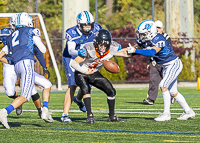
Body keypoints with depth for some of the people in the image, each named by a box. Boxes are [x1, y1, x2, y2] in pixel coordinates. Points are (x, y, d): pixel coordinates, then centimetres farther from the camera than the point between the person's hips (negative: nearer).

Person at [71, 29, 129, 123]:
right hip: (81, 73, -5)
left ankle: (112, 116, 18)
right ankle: (90, 116, -26)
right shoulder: (89, 49, -32)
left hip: (94, 73, 5)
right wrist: (85, 71, -27)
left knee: (111, 91, 1)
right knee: (86, 89, -31)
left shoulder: (113, 48, -19)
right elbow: (74, 63, -24)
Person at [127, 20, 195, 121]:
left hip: (174, 64, -10)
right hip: (166, 67, 10)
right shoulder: (151, 40, 2)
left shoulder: (159, 40, -27)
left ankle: (166, 114, -13)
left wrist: (135, 51, -42)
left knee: (163, 86, -19)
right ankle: (188, 112, 22)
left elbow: (151, 53, -39)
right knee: (173, 92, 10)